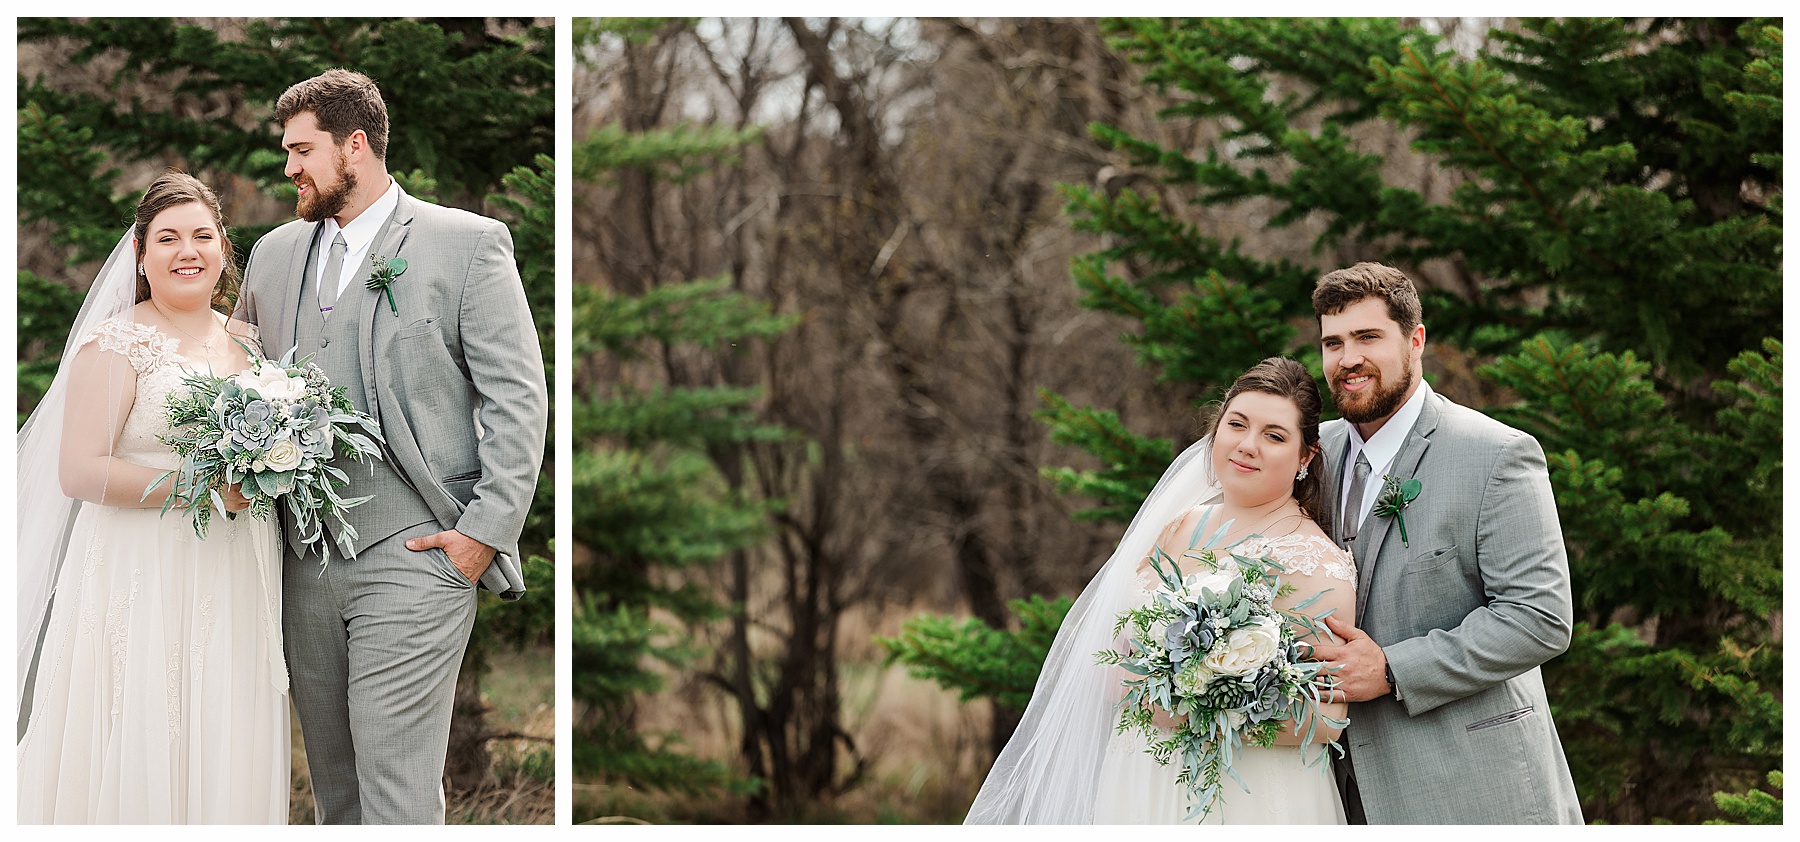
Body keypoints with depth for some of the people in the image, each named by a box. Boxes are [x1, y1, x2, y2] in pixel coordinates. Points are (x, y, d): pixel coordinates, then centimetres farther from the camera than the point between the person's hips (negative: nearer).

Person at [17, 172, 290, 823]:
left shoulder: (248, 343, 14)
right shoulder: (116, 343, -5)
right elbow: (79, 472, -13)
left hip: (235, 591, 6)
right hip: (142, 583, -5)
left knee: (225, 765, 4)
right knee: (139, 766, -7)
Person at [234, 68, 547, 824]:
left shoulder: (466, 243, -1)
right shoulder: (274, 254, 16)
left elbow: (519, 400, -4)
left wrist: (485, 534, -11)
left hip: (415, 562, -6)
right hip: (305, 564, 6)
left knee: (397, 790, -11)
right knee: (332, 783, 10)